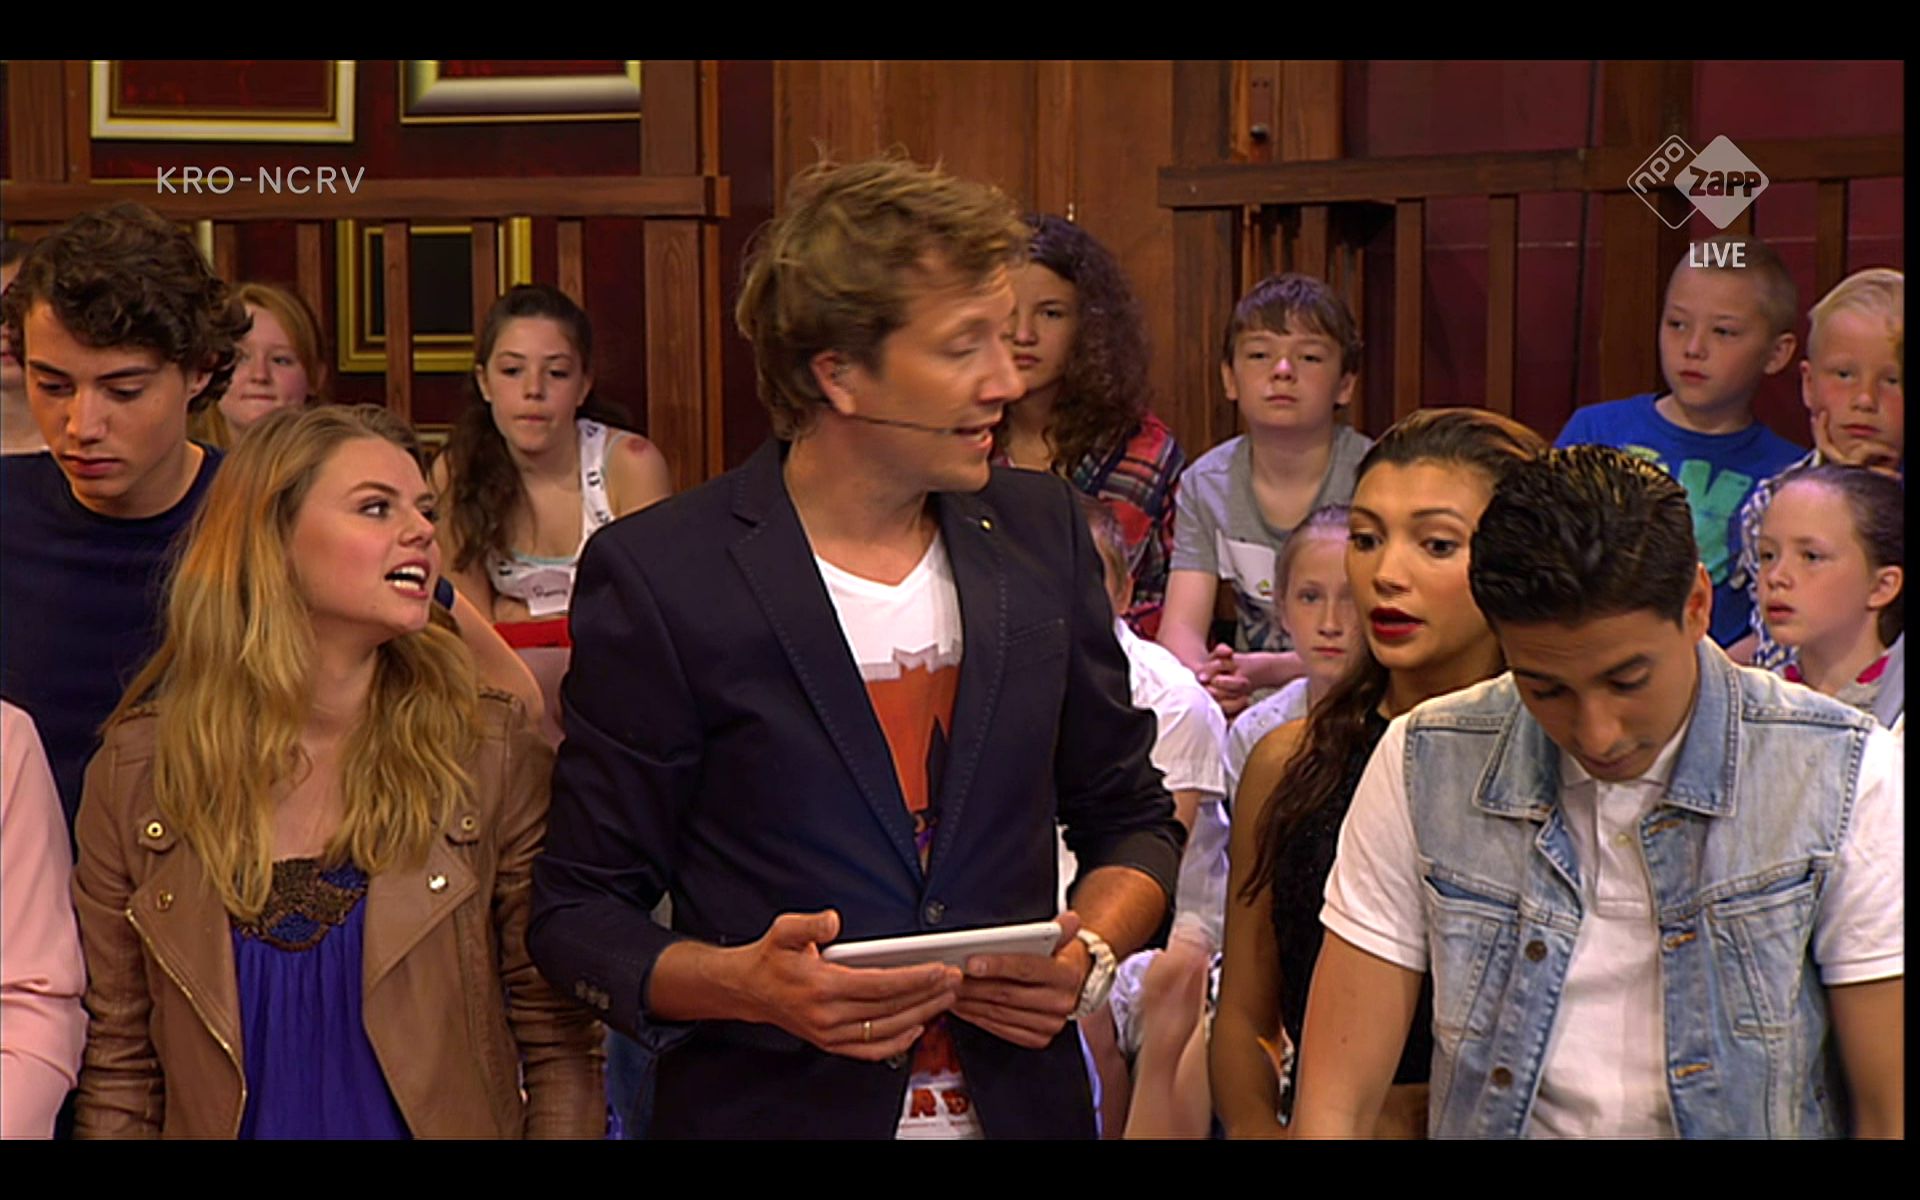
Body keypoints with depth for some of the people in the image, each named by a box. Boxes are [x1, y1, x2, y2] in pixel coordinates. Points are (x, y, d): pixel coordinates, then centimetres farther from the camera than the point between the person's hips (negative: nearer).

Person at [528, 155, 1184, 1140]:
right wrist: (745, 983, -25)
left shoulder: (1041, 532, 1)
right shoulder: (657, 577, -13)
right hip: (768, 1110, -4)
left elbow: (1129, 817, 10)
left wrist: (1088, 955, -8)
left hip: (1021, 1103, 4)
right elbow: (578, 916, -8)